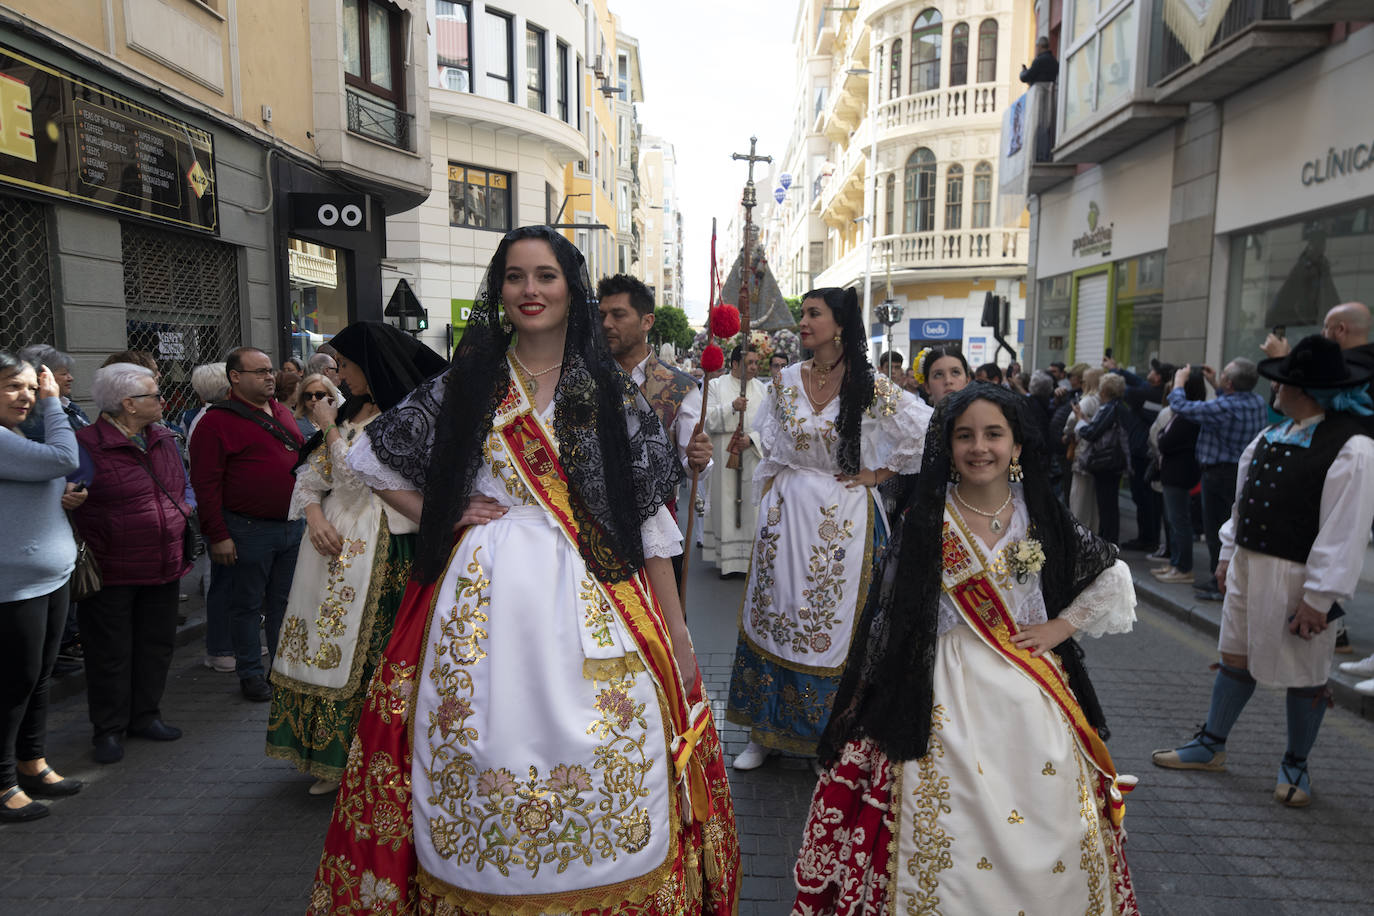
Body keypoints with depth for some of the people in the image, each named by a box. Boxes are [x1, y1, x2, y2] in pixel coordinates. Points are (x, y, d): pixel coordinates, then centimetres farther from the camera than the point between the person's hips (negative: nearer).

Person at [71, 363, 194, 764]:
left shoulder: (164, 439, 9)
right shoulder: (86, 445, -14)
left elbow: (184, 486, 21)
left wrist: (184, 513, 4)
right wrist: (84, 556, -19)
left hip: (164, 566, 7)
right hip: (112, 573, -6)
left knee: (157, 644, 15)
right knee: (110, 653, 6)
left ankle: (145, 716, 32)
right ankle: (108, 730, 21)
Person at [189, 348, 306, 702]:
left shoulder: (282, 413, 12)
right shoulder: (218, 421, -10)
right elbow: (205, 483, -13)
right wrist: (217, 536, -16)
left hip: (292, 525, 6)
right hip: (248, 531, -6)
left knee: (285, 601, 15)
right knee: (247, 606, 7)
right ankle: (251, 673, 20)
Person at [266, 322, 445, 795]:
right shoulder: (351, 410, 13)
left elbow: (356, 477, -16)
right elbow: (311, 475, 15)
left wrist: (330, 427, -4)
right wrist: (314, 513, -3)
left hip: (377, 551, -8)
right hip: (333, 542, 8)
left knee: (364, 651, -1)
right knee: (328, 646, 11)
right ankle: (332, 760, 25)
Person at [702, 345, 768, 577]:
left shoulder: (762, 389, 9)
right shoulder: (715, 385, 3)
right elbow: (708, 419, -6)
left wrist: (752, 438, -12)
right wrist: (731, 407, -19)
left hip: (753, 455, 2)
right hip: (723, 456, -2)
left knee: (750, 504, 1)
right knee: (726, 505, 0)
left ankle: (750, 559, 6)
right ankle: (728, 560, 5)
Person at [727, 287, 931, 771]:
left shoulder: (869, 385, -9)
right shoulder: (787, 381, 3)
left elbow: (927, 431, -6)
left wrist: (878, 473, -5)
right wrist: (769, 495, 9)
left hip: (843, 518, -3)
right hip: (787, 512, 4)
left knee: (834, 620, 4)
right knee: (774, 614, 8)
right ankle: (765, 731, 22)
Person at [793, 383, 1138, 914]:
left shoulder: (1042, 518, 2)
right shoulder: (925, 522, -6)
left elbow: (1112, 576, 14)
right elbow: (889, 616, -5)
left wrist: (1061, 626, 2)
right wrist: (869, 704, -5)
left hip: (1030, 689, 3)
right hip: (949, 692, -3)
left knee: (1046, 825, 8)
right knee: (949, 827, -1)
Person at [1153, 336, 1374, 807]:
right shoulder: (1272, 435, 8)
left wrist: (1318, 597, -20)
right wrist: (1228, 553, 16)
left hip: (1297, 576, -7)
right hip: (1249, 564, 8)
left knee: (1305, 675, 10)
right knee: (1236, 659, 18)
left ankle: (1296, 764, 29)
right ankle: (1211, 745, 32)